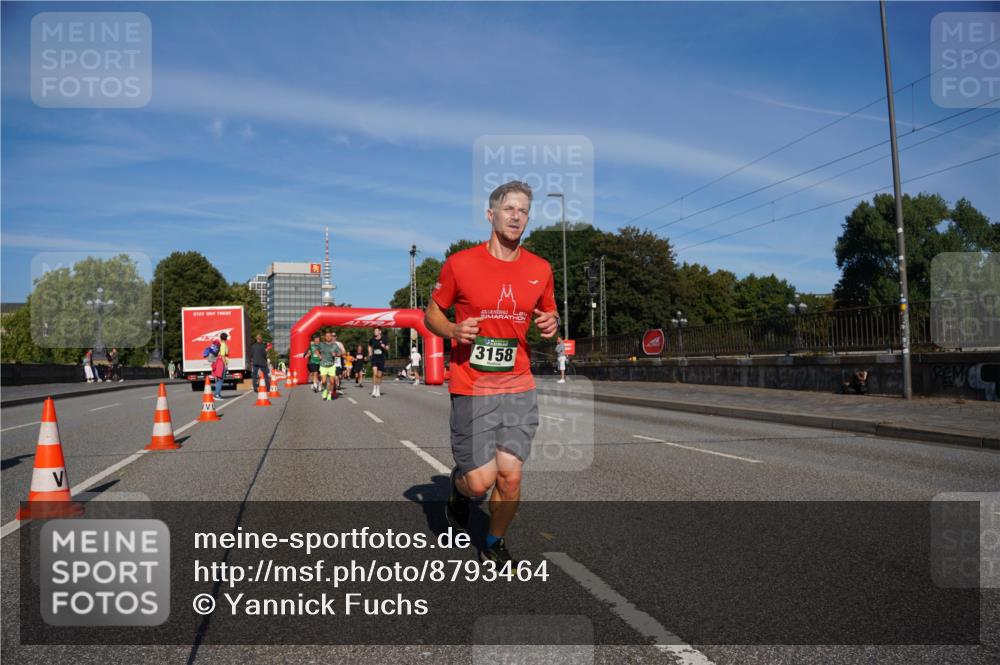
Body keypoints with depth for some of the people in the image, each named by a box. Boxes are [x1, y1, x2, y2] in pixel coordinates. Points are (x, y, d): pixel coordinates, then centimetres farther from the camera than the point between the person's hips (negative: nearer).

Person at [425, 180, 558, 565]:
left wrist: (552, 324, -4)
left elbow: (549, 316, 20)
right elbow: (431, 314, 7)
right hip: (471, 388, -3)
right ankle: (459, 486, 34)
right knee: (481, 481, -4)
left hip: (519, 388, 3)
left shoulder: (540, 269, 6)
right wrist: (454, 330, -14)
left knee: (510, 476, 2)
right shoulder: (460, 263, -3)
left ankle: (495, 544, 29)